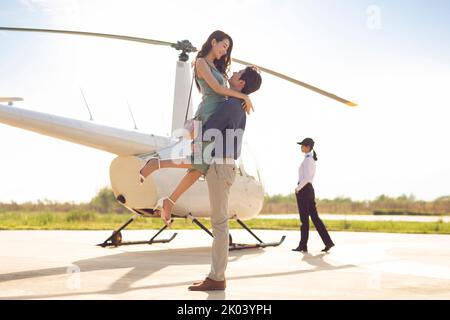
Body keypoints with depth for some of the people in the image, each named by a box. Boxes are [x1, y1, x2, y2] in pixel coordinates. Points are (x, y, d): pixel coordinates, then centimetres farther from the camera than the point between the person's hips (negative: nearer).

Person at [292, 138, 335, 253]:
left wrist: (298, 188, -12)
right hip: (310, 189, 9)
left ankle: (303, 246, 6)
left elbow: (306, 178, -23)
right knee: (315, 218, 8)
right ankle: (328, 242, 3)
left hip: (303, 190, -9)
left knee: (304, 219, -2)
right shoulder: (312, 160, 17)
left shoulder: (307, 160, -13)